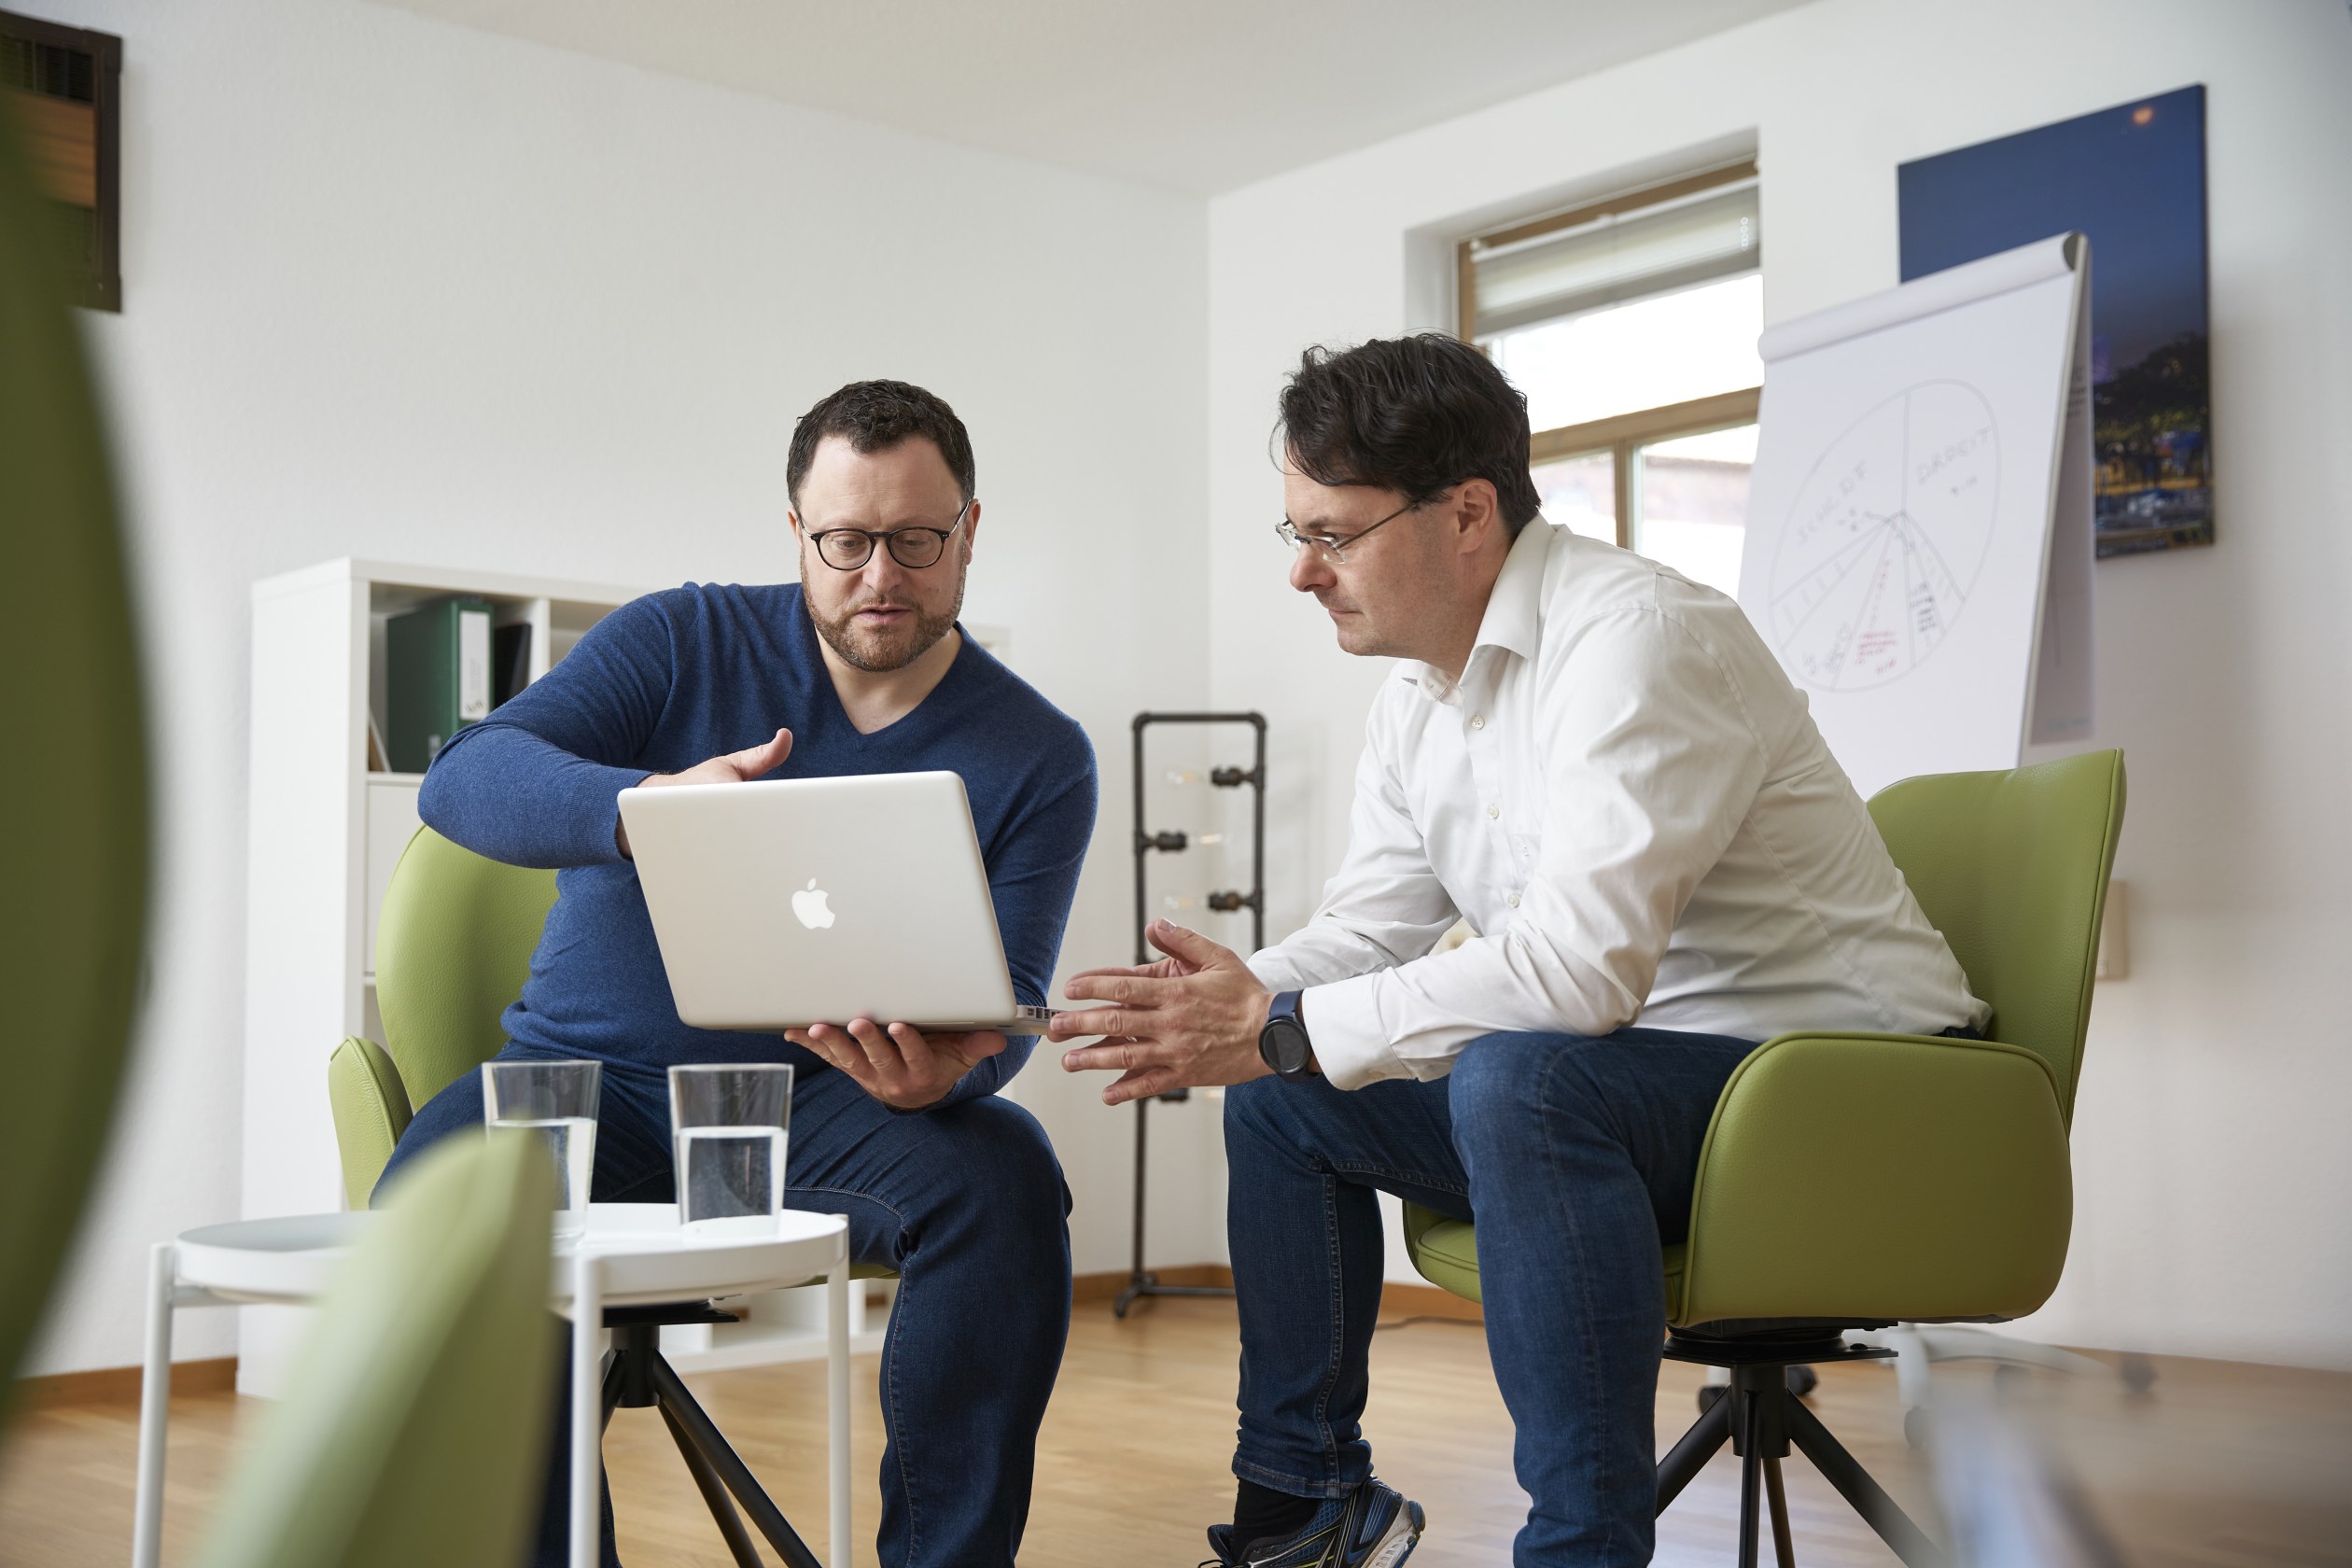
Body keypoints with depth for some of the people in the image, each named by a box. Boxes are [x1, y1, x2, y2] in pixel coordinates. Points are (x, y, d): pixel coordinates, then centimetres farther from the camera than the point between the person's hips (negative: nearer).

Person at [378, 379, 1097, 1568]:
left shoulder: (1038, 759, 0)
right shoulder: (686, 643, -1)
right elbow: (463, 778, -14)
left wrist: (939, 1070, -32)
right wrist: (646, 807, -36)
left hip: (816, 1111, 0)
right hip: (590, 1074, 0)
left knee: (1003, 1179, -30)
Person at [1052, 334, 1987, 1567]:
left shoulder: (1635, 634, -22)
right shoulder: (1411, 704, 7)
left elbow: (1582, 964, -32)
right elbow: (1364, 933, 10)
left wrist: (1281, 1028, -29)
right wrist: (1221, 1009, -11)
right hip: (1609, 1081, 9)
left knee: (1518, 1079, -36)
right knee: (1278, 1099, 7)